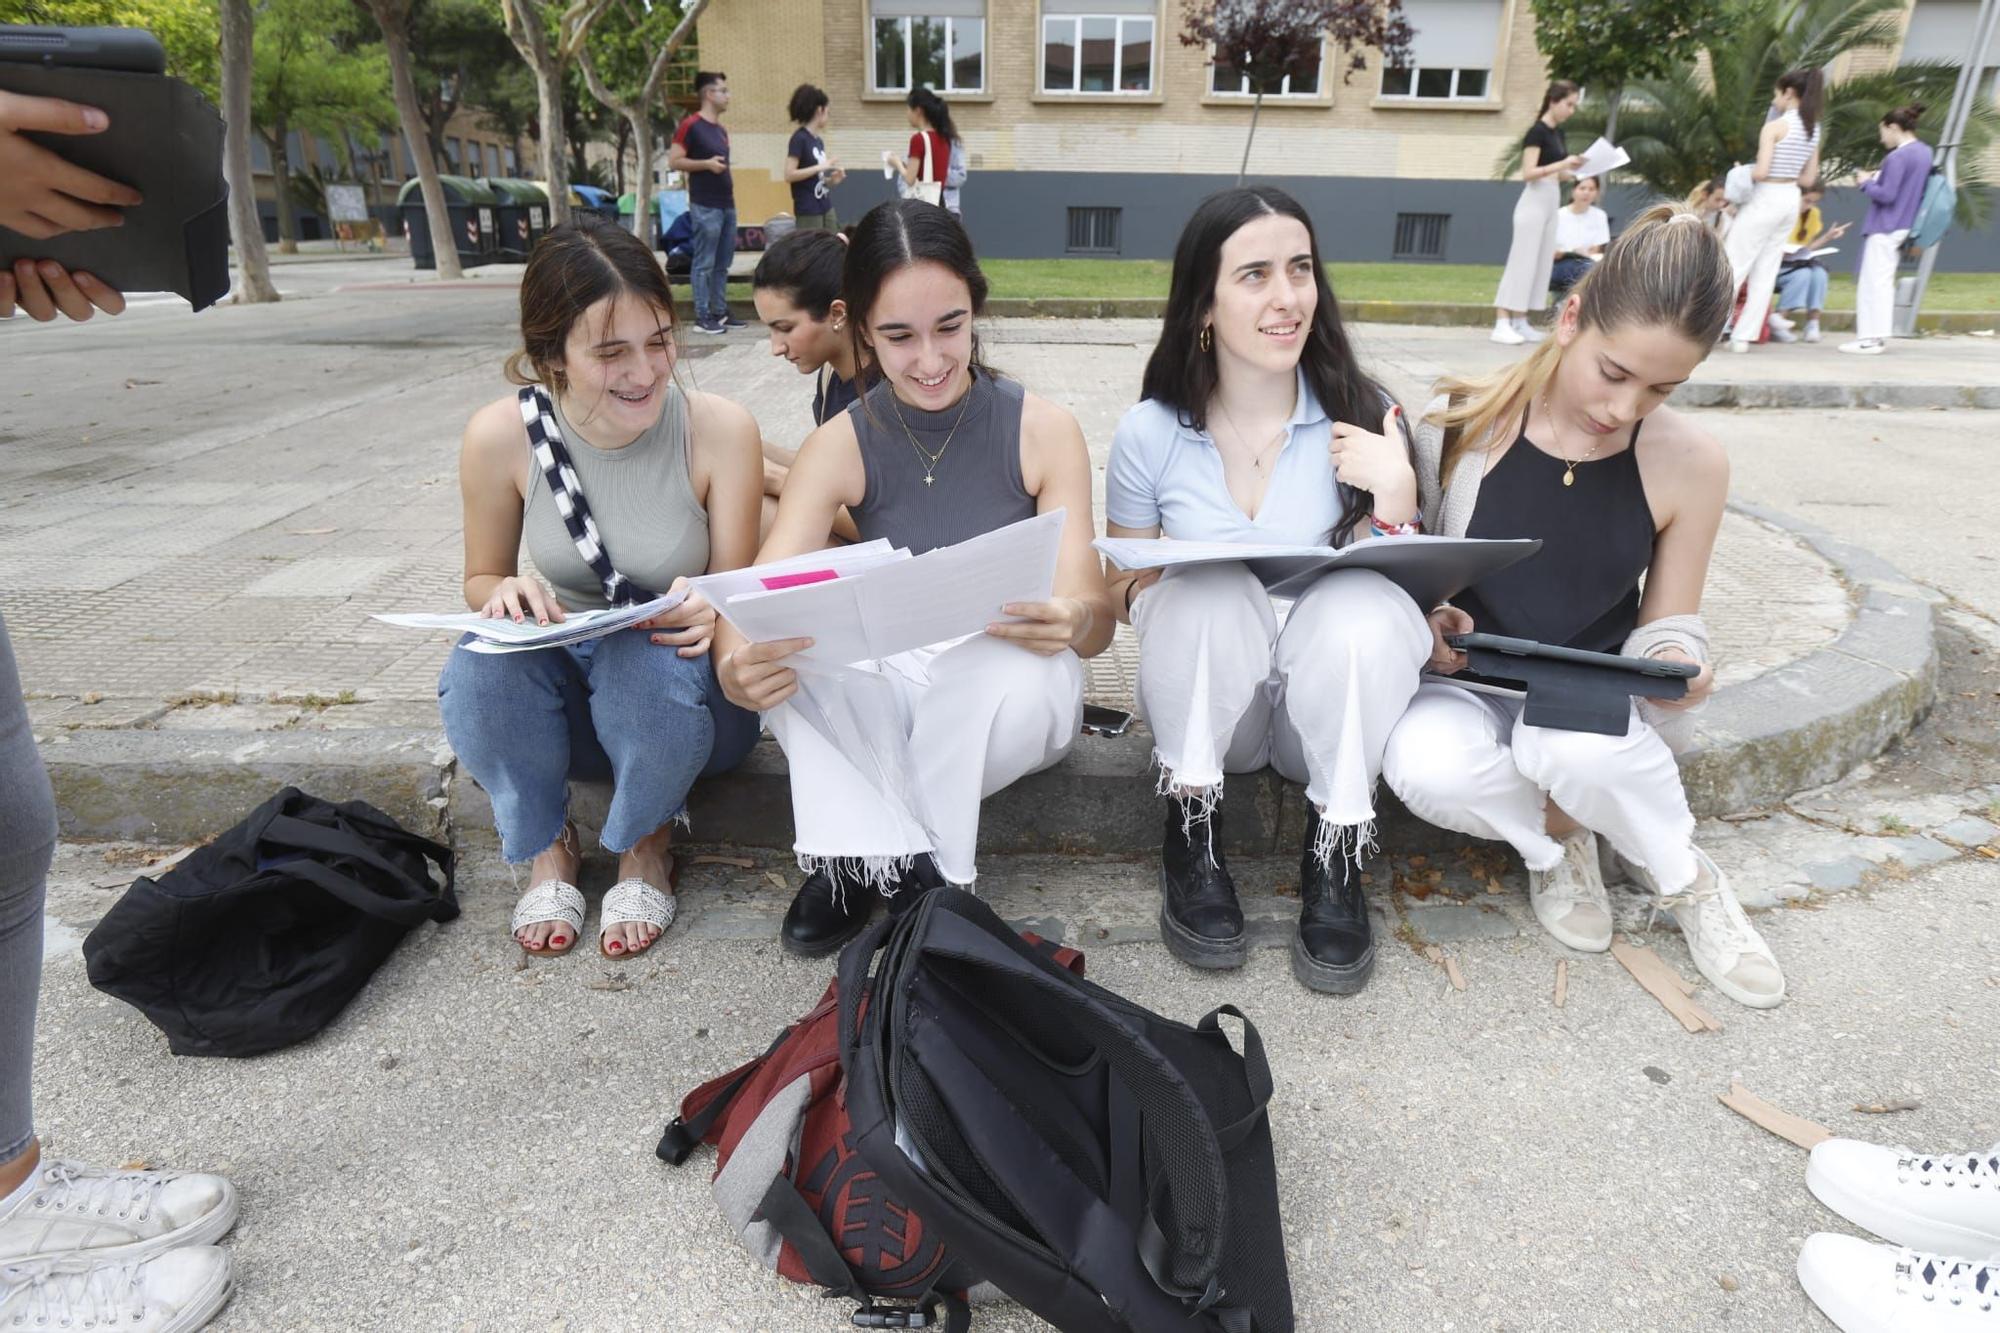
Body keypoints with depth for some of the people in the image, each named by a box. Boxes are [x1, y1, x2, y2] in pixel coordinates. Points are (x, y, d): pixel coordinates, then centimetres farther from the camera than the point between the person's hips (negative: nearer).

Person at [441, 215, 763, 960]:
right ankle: (545, 846, 0)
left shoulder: (718, 430, -17)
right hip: (563, 691, 2)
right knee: (479, 668, -30)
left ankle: (648, 846, -2)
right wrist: (503, 593, -21)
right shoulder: (500, 436, -13)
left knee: (651, 660, -35)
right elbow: (481, 579, 3)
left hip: (681, 695, -1)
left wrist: (711, 612, -34)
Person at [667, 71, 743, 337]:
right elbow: (674, 161, -10)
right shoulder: (690, 125, -7)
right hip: (705, 207, -8)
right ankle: (702, 316, -1)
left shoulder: (721, 130, 17)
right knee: (704, 263, -5)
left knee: (722, 264, 10)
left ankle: (721, 312, 17)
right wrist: (706, 163, -18)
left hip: (727, 205, 8)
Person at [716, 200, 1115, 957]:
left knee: (1020, 663, -36)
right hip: (886, 684, 1)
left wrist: (1071, 621, -39)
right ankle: (905, 866, -22)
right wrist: (736, 668, -42)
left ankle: (868, 863, -13)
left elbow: (1092, 614, -14)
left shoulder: (1044, 430, -10)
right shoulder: (840, 446, -6)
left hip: (1005, 692, 0)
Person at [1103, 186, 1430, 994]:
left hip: (1328, 707, 1)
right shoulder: (1151, 434, -6)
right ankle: (1191, 835, -15)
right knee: (1211, 589, -31)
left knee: (1365, 602, -32)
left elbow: (1406, 590, -4)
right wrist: (1146, 595, -19)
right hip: (1203, 706, 0)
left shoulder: (1362, 415, -5)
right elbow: (1120, 596, 4)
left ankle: (1336, 859, -15)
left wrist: (1394, 494, -21)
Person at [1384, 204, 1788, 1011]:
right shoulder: (1460, 424, -11)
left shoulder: (1690, 463, -6)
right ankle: (1555, 838, -1)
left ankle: (1683, 877, -2)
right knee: (1425, 767, -37)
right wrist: (1427, 623, -22)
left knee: (1575, 746, -38)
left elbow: (1667, 628, 3)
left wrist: (1677, 668, -20)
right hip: (1469, 685, 0)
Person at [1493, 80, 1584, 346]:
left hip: (1552, 202, 9)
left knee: (1542, 263, 6)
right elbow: (1528, 173, -17)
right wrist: (1563, 164, -22)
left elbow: (1556, 174, 19)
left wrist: (1575, 170, 2)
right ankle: (1502, 324, -13)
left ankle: (1520, 323, 7)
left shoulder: (1557, 132, 16)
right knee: (1522, 262, -11)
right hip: (1535, 202, -9)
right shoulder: (1537, 131, -9)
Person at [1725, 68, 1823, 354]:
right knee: (1766, 271, 8)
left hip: (1766, 199, -8)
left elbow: (1761, 172, -21)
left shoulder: (1775, 126, -13)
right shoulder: (1813, 129, 9)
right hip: (1791, 200, 8)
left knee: (1733, 266, -2)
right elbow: (1809, 178, 11)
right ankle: (1743, 336, 7)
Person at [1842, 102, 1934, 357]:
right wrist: (1880, 177, 15)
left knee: (1873, 282, -6)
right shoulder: (1925, 152, 13)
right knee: (1884, 282, 14)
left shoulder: (1898, 157, -17)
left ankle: (1870, 339, -6)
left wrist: (1867, 183, -4)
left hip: (1885, 228, -9)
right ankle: (1879, 336, 18)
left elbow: (1887, 194, -19)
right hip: (1902, 227, 9)